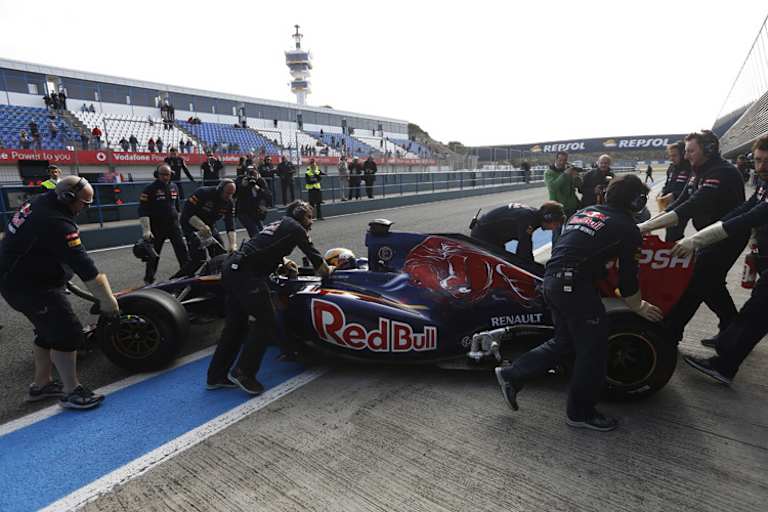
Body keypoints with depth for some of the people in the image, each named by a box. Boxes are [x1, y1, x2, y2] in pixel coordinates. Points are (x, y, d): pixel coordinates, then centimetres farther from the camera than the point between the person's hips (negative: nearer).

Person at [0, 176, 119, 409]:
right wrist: (107, 301, -27)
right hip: (29, 287, -10)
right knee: (67, 333, -7)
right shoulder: (56, 223, -29)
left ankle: (41, 384, 30)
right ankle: (71, 392, 2)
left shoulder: (39, 202, 0)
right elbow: (86, 269, -31)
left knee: (50, 330, 18)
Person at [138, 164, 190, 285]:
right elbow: (143, 211, -13)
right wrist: (146, 230, -17)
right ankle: (149, 279, 20)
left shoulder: (174, 187, 8)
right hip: (156, 227, -4)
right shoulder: (149, 189, -9)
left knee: (182, 249, -2)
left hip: (173, 225, 4)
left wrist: (177, 222, 22)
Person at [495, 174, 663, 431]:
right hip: (575, 286, -7)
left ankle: (512, 375, 20)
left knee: (564, 341, 20)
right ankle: (580, 412, 22)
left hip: (551, 280, 7)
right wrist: (638, 307, 21)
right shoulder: (627, 228, 2)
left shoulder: (585, 211, 19)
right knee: (594, 347, 9)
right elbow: (628, 276, 5)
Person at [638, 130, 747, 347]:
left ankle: (668, 334, -1)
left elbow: (692, 207, -36)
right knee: (710, 283, 18)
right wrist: (647, 223, -12)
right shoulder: (700, 174, 7)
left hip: (728, 237, -10)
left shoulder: (723, 173, -24)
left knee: (695, 284, -8)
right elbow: (679, 204, 2)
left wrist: (647, 226, -42)